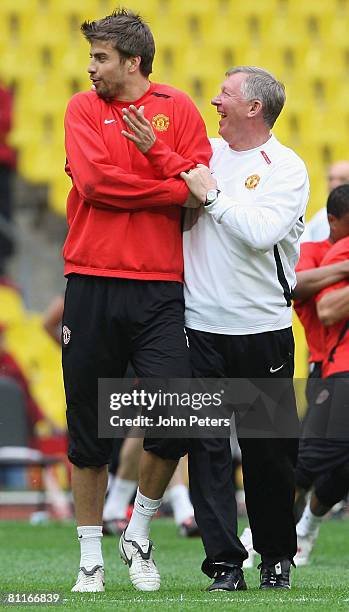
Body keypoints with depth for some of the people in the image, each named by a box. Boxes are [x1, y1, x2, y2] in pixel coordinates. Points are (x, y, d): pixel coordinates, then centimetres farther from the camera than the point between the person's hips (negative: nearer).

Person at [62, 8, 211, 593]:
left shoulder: (177, 109, 8)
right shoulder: (84, 108, 7)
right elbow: (93, 180, -9)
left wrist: (154, 151, -14)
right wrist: (173, 190, -7)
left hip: (160, 287, 0)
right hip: (93, 285, 0)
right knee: (88, 427, 3)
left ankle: (139, 534, 11)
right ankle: (90, 556, 14)